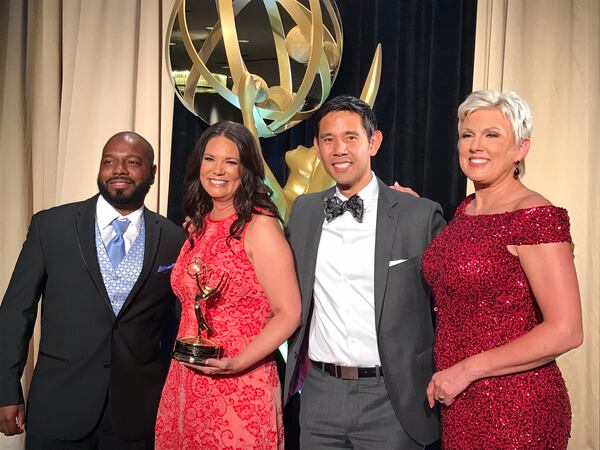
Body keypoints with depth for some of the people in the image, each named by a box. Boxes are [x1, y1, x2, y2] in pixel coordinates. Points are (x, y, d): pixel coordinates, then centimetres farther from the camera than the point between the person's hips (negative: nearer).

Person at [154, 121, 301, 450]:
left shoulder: (260, 226, -12)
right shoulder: (196, 225, 8)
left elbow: (288, 314, -15)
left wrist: (237, 363, -24)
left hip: (240, 388, -6)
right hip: (185, 386, 6)